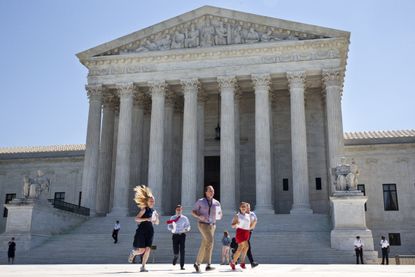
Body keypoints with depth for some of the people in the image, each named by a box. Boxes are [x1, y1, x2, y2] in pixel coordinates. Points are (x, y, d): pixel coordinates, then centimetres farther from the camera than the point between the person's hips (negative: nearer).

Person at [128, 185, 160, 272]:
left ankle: (143, 267, 3)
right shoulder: (144, 209, -4)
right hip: (142, 231, -5)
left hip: (150, 232, 5)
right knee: (141, 250, -7)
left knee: (148, 249, -7)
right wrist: (147, 219, -23)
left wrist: (157, 218, 0)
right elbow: (136, 219, -13)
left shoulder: (154, 211, 14)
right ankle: (133, 253, 27)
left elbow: (156, 223, 21)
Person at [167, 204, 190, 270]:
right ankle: (175, 257, 36)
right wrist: (172, 229, -9)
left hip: (182, 235, -1)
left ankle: (182, 266, 1)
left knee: (182, 250, -6)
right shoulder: (172, 218, 8)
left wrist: (186, 229, -20)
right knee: (175, 252, -2)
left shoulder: (185, 218, 2)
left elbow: (188, 227, 2)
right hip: (175, 235, 1)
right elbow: (169, 226, 12)